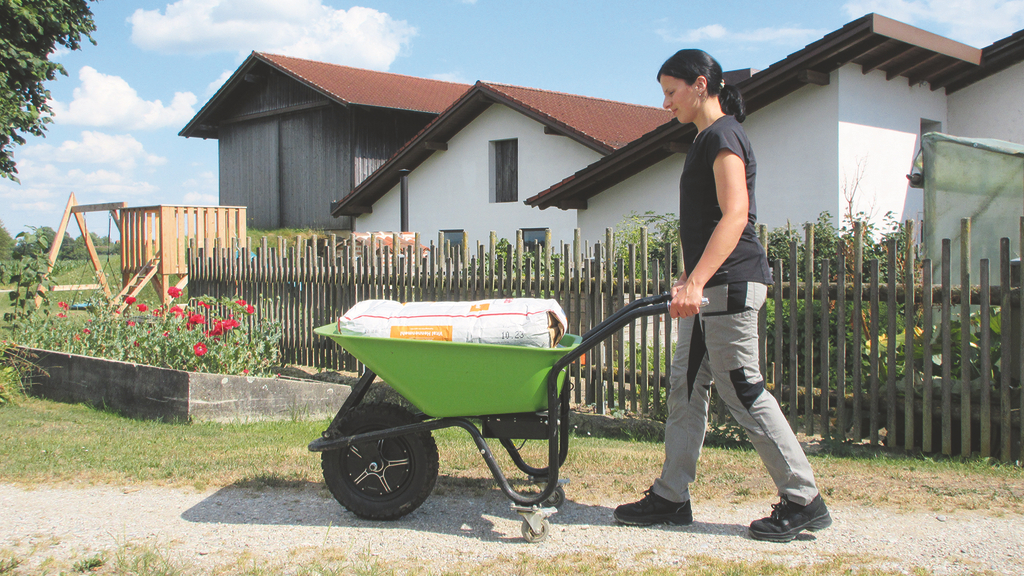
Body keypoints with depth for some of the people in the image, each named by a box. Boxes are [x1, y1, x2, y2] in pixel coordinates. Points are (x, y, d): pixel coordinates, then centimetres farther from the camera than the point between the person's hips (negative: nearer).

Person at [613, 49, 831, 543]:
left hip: (729, 282, -10)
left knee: (742, 390, -7)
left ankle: (803, 501, 3)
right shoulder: (705, 139, 19)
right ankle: (671, 496, 16)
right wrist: (689, 280, 26)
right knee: (685, 386, 10)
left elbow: (735, 215, -24)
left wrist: (696, 282, -32)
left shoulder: (723, 136, -11)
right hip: (708, 287, 10)